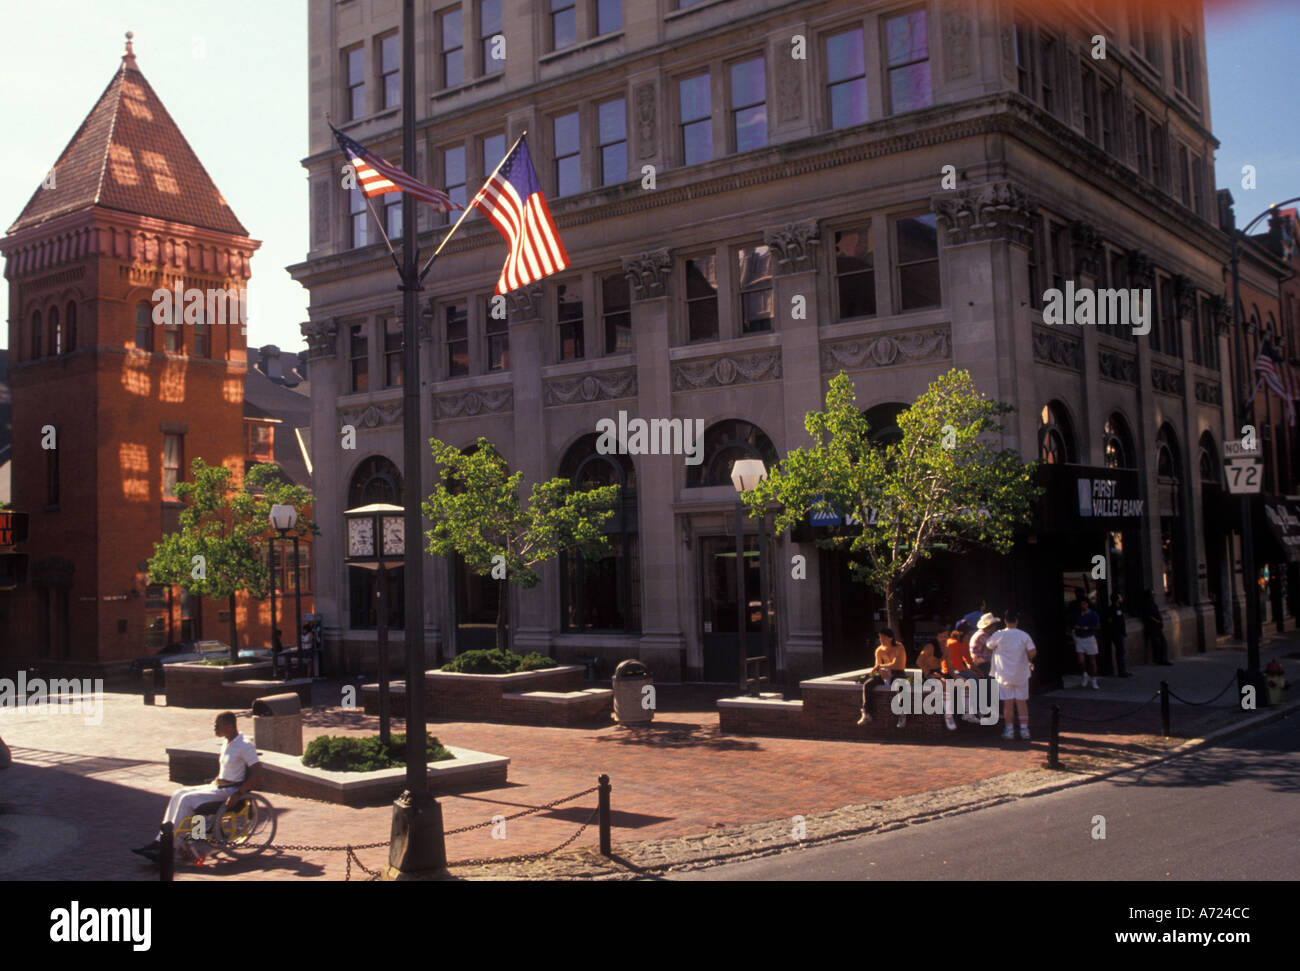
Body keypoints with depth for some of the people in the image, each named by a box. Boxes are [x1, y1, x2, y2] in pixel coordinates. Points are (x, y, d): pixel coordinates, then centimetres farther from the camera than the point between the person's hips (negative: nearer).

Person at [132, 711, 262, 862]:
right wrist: (212, 784, 13)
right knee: (178, 794, -1)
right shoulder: (227, 745, 14)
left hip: (230, 791, -10)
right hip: (218, 786, 10)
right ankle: (159, 841, -3)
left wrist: (238, 794, -26)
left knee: (187, 799, -20)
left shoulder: (245, 746, -16)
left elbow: (257, 775, -22)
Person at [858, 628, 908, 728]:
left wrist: (880, 666, -16)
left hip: (897, 674, -5)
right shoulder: (879, 651, 5)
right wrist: (880, 671, -16)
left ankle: (902, 716, -27)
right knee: (866, 685, -20)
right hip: (885, 674, 5)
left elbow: (896, 665, -23)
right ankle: (866, 714, -20)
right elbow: (877, 666, 9)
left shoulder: (899, 648, -12)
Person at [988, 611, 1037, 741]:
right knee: (1022, 701, 7)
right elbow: (1032, 652, -9)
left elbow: (989, 645, 5)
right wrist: (1029, 661, 10)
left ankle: (1009, 729, 6)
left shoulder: (999, 635, -8)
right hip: (1021, 674, 2)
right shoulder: (1024, 636, -4)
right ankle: (1024, 729, 7)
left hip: (1004, 674, -2)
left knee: (1008, 702, 3)